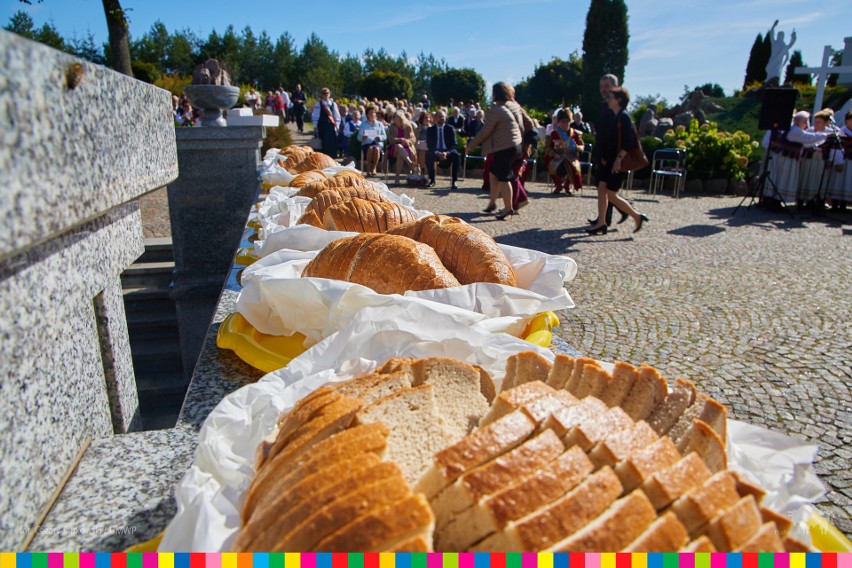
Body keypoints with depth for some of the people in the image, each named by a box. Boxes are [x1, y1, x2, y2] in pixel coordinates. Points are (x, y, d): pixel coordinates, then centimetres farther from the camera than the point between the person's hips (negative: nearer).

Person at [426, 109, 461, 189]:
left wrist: (447, 153, -24)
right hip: (435, 152, 1)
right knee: (428, 155, -33)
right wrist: (437, 153, -23)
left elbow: (453, 145, -3)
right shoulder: (430, 130, 5)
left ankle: (454, 181, -23)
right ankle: (432, 180, -16)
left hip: (448, 152, 0)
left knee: (456, 156, -32)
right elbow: (429, 146, -3)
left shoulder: (450, 128, 3)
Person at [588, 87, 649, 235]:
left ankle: (637, 217, 7)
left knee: (611, 195, -6)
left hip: (618, 163, -9)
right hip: (609, 161, 9)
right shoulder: (614, 117, 14)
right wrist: (604, 156, 13)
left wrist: (619, 159, -23)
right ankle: (601, 223, 11)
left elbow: (628, 141, -20)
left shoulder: (624, 117, -14)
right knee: (601, 189, 6)